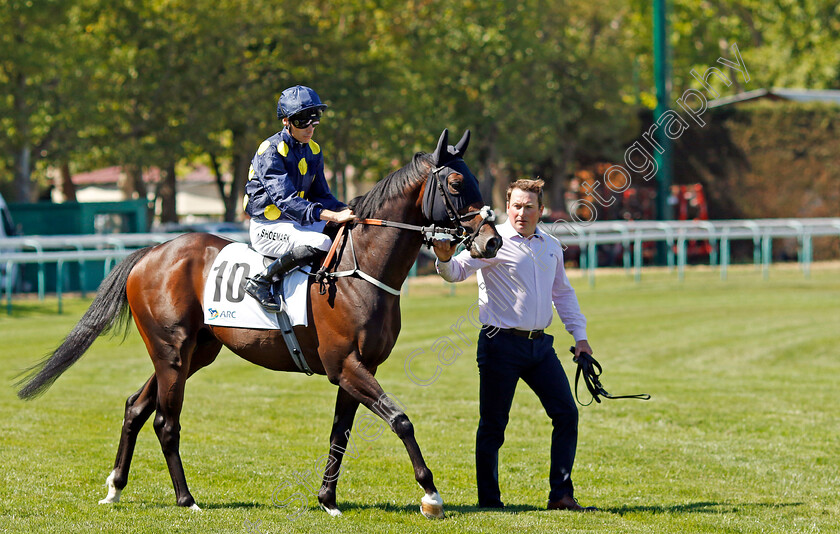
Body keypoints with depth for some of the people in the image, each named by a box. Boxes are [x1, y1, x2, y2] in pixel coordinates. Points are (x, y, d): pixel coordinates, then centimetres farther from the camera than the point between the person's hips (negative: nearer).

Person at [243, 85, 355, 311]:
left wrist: (345, 211, -8)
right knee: (320, 242, -32)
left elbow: (321, 195, 14)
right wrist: (332, 216, -37)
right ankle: (260, 282, -23)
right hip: (267, 227, -8)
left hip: (297, 221, 8)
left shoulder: (314, 151, 9)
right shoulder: (270, 151, -19)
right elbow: (286, 200, -29)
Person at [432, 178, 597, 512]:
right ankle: (488, 501, 9)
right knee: (493, 425, 0)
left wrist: (579, 335, 18)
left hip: (540, 344, 6)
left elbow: (563, 293, 24)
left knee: (566, 415, 1)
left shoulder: (551, 247, 12)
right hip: (501, 344, -6)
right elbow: (459, 270, -19)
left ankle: (561, 496, 7)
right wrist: (445, 259, -41)